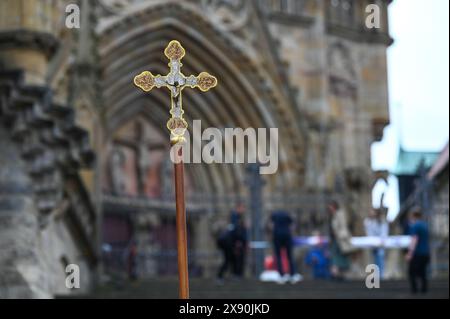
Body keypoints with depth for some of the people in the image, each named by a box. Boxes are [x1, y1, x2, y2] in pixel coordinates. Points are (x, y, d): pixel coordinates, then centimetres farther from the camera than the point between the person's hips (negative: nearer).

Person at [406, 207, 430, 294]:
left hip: (417, 253, -8)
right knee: (422, 272, 13)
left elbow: (414, 240, -19)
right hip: (426, 253, 8)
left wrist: (410, 253, -20)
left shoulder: (415, 226, -13)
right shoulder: (425, 225, 12)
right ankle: (424, 289, 11)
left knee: (412, 271, 1)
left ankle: (414, 289, -4)